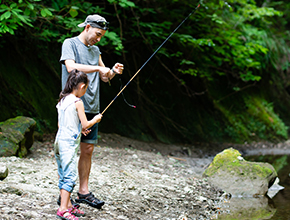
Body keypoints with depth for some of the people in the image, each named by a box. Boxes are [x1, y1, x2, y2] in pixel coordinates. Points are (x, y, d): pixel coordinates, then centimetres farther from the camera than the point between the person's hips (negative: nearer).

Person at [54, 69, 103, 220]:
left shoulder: (62, 101, 11)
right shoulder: (77, 102, -12)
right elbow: (85, 124, -11)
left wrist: (79, 129, 23)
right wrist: (95, 120, 8)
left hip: (59, 141, 9)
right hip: (69, 143, -9)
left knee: (63, 176, 12)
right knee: (70, 176, -8)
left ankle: (68, 205, 20)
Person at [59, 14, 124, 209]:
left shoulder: (95, 50, 18)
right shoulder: (70, 43, -2)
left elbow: (104, 78, 19)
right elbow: (71, 67, -20)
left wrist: (113, 72, -2)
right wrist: (98, 68, -22)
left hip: (92, 108, 7)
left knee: (88, 149, 7)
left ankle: (84, 192, 13)